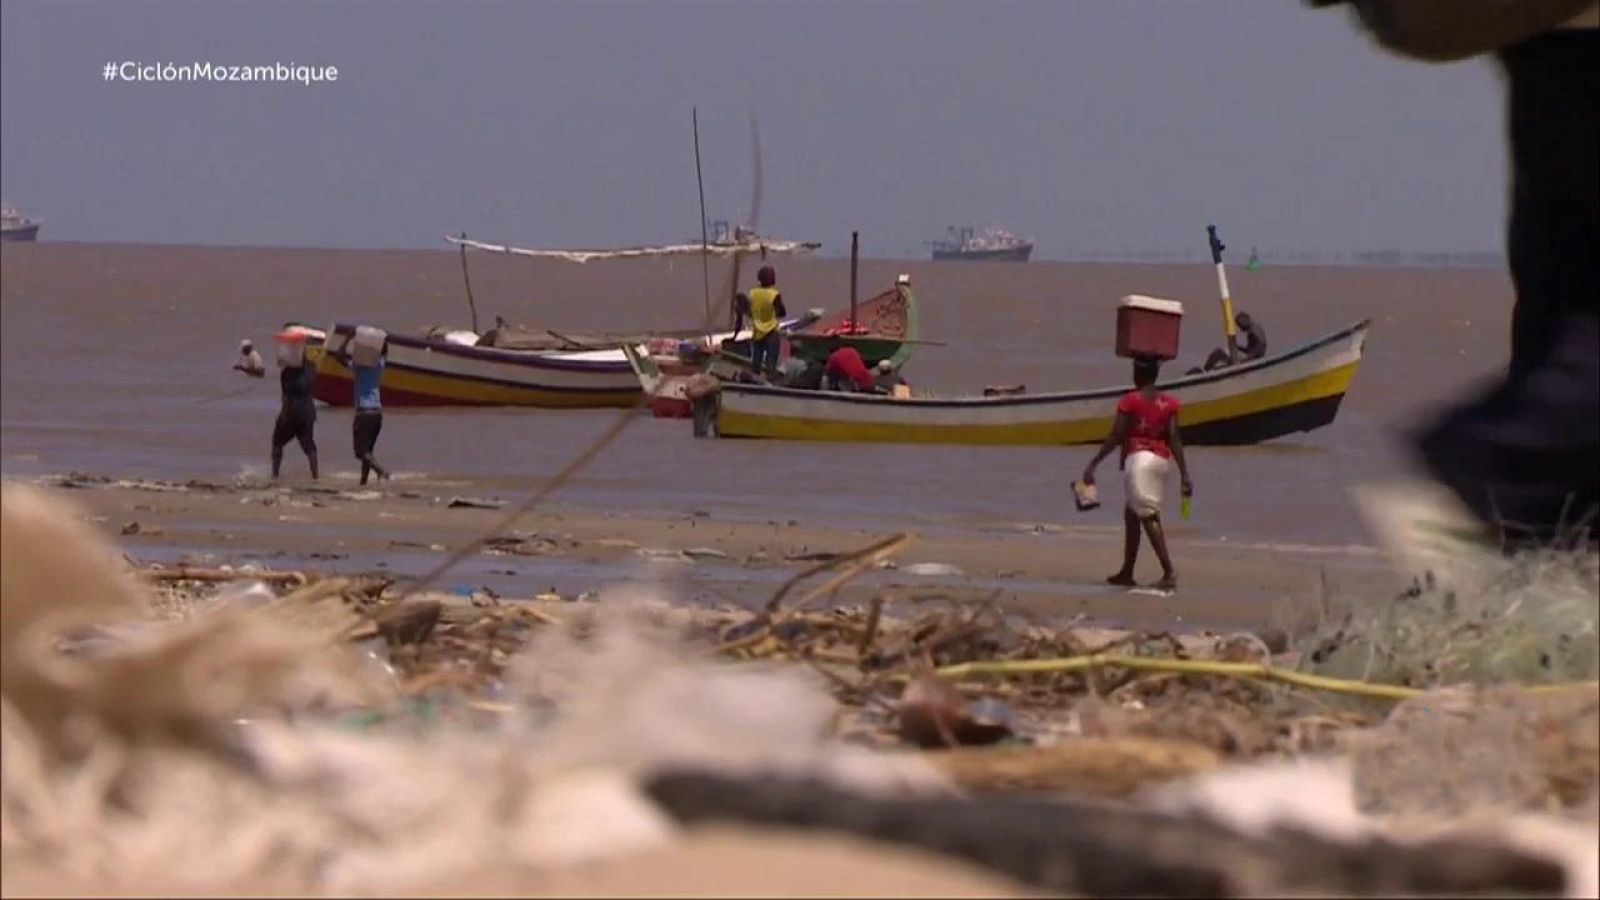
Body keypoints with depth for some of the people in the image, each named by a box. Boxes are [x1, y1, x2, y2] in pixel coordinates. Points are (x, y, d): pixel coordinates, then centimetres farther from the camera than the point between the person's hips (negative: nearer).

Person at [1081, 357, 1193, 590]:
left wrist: (1092, 464, -4)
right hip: (1162, 460, 6)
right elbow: (1175, 440, 1)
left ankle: (1169, 572, -23)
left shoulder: (1130, 401, -4)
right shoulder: (1169, 403, 8)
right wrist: (1184, 475, 0)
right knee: (1131, 514, 17)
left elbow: (1115, 437, -8)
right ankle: (1127, 572, 18)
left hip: (1138, 457, -6)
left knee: (1148, 516, -10)